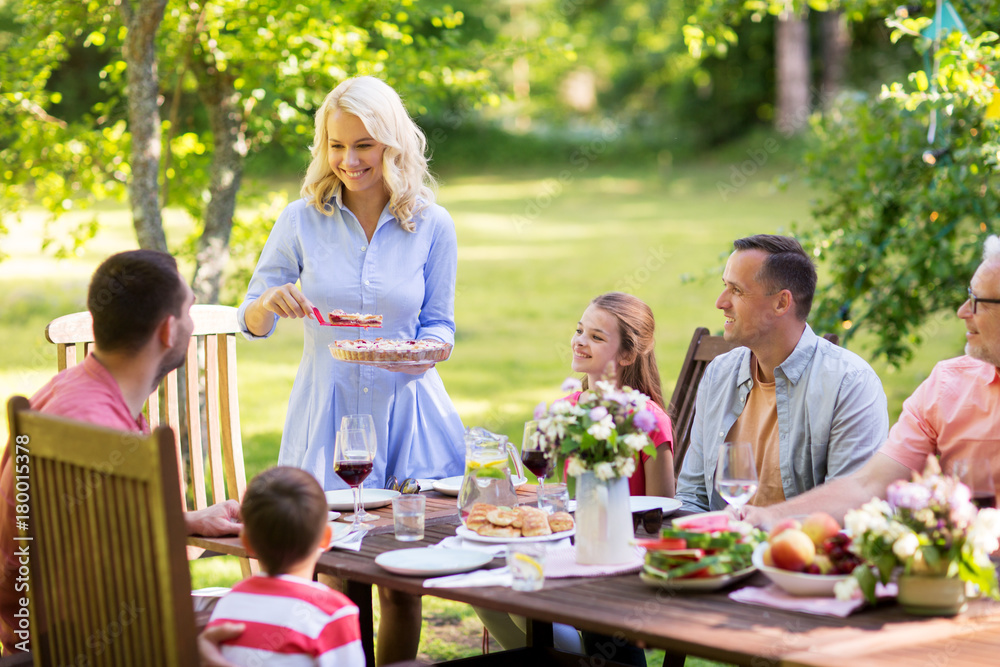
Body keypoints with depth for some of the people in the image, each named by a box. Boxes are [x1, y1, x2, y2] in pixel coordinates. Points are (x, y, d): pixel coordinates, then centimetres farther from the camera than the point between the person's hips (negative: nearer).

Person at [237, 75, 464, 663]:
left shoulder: (432, 226, 2)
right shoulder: (303, 221, 1)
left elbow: (440, 323, 9)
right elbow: (252, 323, 5)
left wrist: (425, 350, -14)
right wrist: (272, 303, -18)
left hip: (407, 412, 1)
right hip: (327, 413, 0)